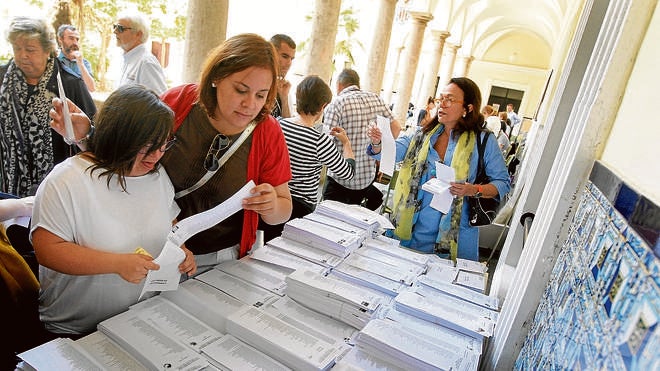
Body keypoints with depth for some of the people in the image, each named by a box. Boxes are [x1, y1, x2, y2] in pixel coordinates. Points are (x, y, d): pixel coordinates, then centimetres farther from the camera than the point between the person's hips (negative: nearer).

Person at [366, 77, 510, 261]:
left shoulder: (483, 141, -3)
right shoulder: (424, 134, 6)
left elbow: (503, 183, -1)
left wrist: (475, 190, -18)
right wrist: (377, 142, -24)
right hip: (414, 227, 3)